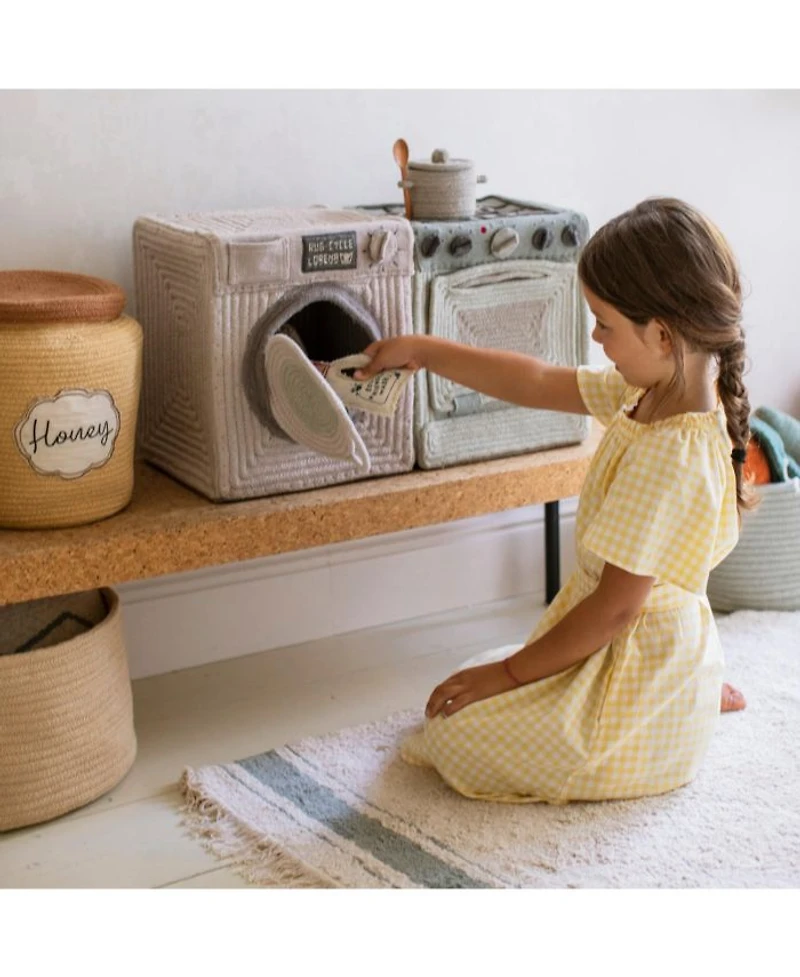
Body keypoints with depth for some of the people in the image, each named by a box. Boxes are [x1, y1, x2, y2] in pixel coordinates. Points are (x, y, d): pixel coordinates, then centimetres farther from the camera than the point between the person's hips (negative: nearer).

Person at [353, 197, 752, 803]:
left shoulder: (669, 457, -32)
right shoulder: (648, 391, -4)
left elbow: (616, 608, -26)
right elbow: (538, 383, 7)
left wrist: (511, 671, -14)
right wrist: (423, 351, 9)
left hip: (640, 659, -9)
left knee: (458, 736, -7)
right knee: (474, 696, 21)